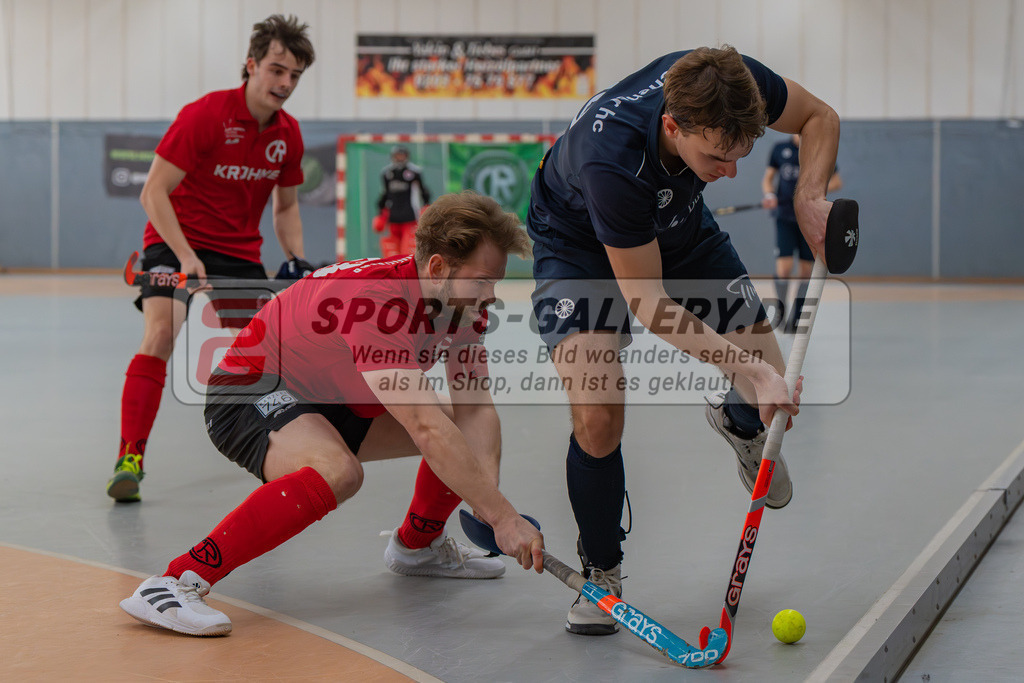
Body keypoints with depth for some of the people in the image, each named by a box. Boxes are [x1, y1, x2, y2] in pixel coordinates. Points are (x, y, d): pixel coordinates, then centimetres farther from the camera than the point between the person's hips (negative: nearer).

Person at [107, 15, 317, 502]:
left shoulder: (288, 134, -1)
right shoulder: (204, 115, -20)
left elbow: (285, 207, 13)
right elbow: (153, 193, -21)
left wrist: (296, 260, -3)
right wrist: (186, 256, -29)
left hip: (240, 252, 6)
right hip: (176, 242, -6)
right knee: (160, 335, -26)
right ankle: (130, 459, -28)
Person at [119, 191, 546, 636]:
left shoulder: (464, 303, -8)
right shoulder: (378, 299, -35)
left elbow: (475, 408, -7)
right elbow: (426, 429, -42)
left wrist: (484, 493, -25)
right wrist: (502, 516, -41)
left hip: (337, 403, 9)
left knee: (482, 435, 8)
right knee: (338, 471, -40)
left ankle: (416, 545, 33)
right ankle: (174, 583, -36)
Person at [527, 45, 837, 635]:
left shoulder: (731, 85, -33)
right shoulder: (611, 162, -44)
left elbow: (819, 117, -9)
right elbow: (647, 303, -34)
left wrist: (810, 196, -27)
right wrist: (747, 367, -40)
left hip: (680, 227, 5)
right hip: (580, 241, -4)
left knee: (773, 384, -4)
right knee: (598, 414, -23)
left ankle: (738, 422, 35)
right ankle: (601, 574, 1)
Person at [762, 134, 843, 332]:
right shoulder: (780, 149, 5)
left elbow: (837, 182, 6)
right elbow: (768, 178, 14)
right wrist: (769, 195, -7)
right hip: (785, 217, -1)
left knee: (805, 271, 3)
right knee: (784, 268, -14)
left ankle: (795, 319, 16)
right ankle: (780, 311, 7)